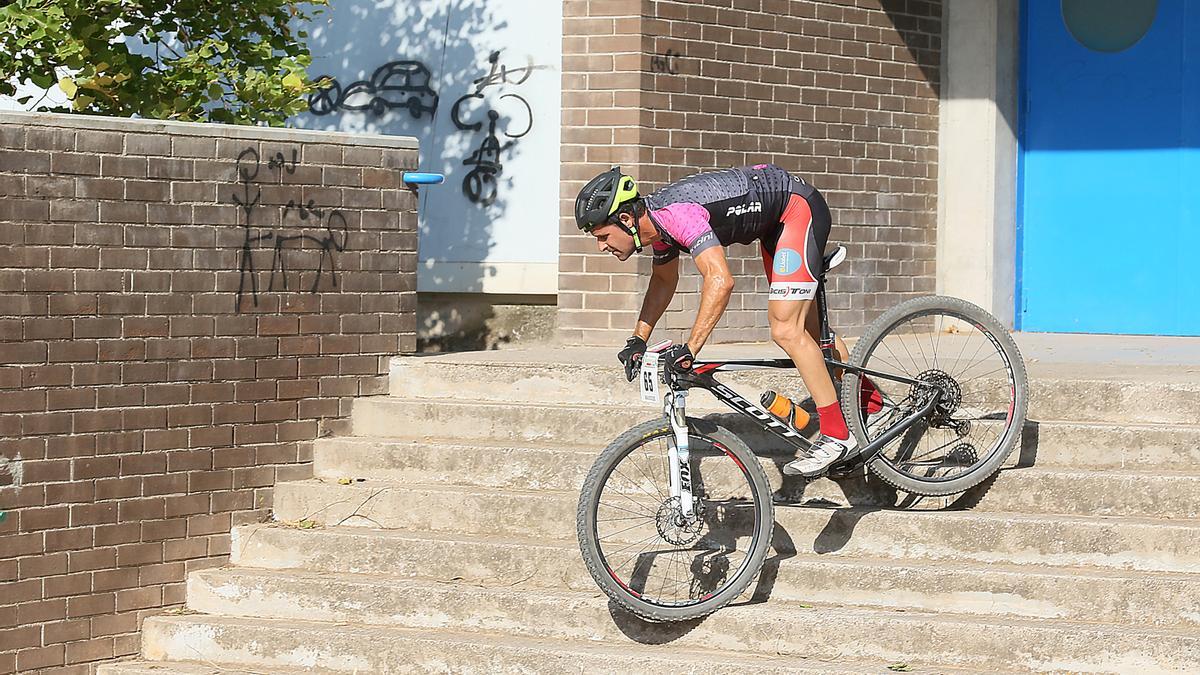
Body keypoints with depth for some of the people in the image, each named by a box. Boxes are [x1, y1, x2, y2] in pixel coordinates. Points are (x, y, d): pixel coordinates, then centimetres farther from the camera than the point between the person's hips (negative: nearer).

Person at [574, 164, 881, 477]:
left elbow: (720, 280, -44)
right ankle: (868, 402, 33)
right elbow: (663, 281, 17)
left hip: (799, 205, -10)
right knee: (805, 328, 18)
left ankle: (836, 436, -9)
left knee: (786, 331, -16)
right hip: (775, 220, 10)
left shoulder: (677, 214, -33)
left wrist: (690, 348, -45)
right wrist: (638, 341, 10)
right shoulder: (657, 219, -3)